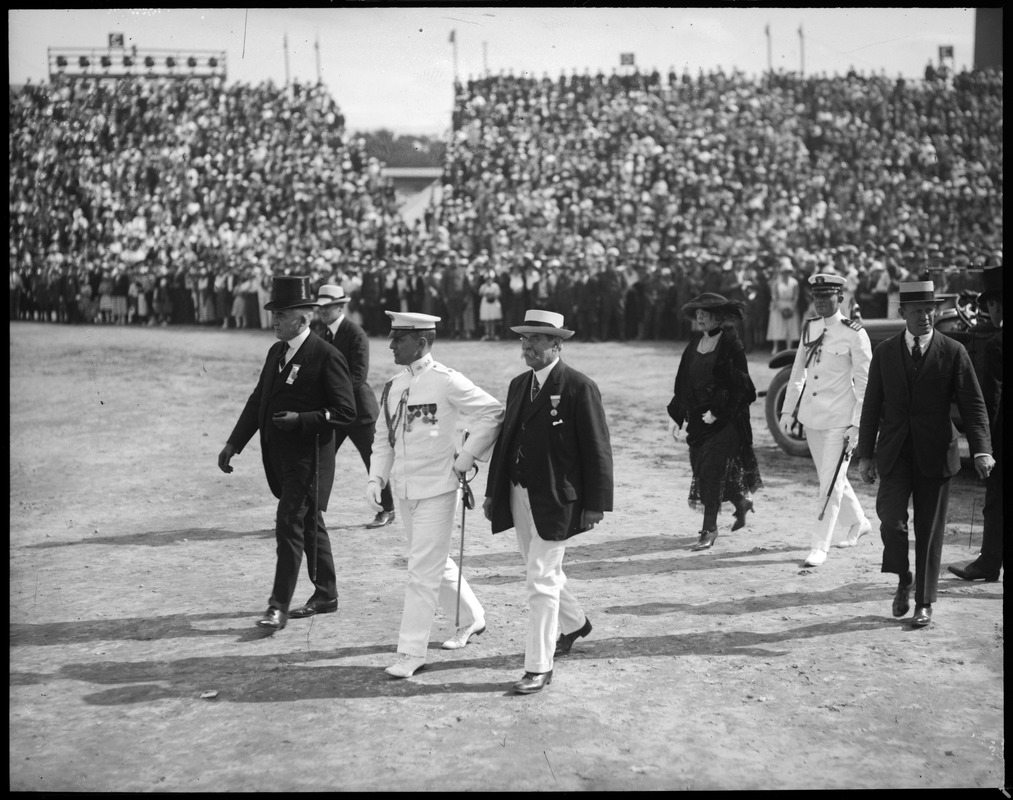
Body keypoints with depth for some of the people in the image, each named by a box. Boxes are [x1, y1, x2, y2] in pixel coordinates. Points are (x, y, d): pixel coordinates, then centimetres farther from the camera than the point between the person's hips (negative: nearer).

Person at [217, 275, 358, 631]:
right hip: (280, 455, 8)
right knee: (309, 524, 17)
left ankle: (280, 607, -6)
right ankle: (326, 594, 30)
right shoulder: (276, 352, 11)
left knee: (290, 525, -10)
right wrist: (234, 443, 7)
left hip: (308, 456, -8)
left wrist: (301, 420, -24)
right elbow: (258, 401, 14)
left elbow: (346, 411, -15)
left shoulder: (326, 356, -14)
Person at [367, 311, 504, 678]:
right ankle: (471, 618, 40)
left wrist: (466, 459, -11)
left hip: (438, 489, -7)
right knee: (436, 563, 19)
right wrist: (377, 477, 1)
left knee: (423, 571, -6)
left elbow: (494, 414, -12)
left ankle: (412, 653, 2)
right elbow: (383, 437, 14)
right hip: (405, 490, 7)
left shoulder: (446, 382, -13)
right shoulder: (393, 386, 8)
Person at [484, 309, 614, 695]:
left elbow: (597, 450, -12)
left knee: (542, 580, -6)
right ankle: (574, 623, 46)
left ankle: (539, 667, 3)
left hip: (555, 500, -7)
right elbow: (505, 439, 15)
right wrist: (492, 492, 12)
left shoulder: (579, 387, -12)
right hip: (518, 496, 7)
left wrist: (595, 504, -14)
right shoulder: (518, 385, 10)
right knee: (544, 572, 21)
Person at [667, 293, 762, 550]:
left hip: (724, 420, -7)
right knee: (701, 468, 10)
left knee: (712, 470, -9)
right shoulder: (695, 342, 10)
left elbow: (737, 384, -14)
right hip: (698, 417, 7)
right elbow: (682, 382, 12)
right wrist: (676, 416, 9)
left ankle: (710, 529, 0)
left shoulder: (730, 344, -9)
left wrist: (717, 410, -20)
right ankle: (741, 502, 36)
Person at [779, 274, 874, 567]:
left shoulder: (854, 334, -10)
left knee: (831, 483, -5)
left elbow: (865, 383, -10)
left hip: (839, 420, -6)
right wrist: (789, 411, 10)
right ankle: (858, 522, 40)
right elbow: (798, 372, 14)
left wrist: (858, 424, -15)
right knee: (830, 478, 18)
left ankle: (819, 546, 0)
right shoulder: (809, 329, 8)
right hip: (812, 416, 6)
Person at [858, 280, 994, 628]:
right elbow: (871, 406, 8)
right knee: (891, 518, -15)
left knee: (930, 531, 5)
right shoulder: (884, 352, 5)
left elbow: (973, 404, -3)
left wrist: (981, 449, -16)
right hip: (894, 453, 1)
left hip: (934, 454, -1)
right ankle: (903, 580, 11)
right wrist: (865, 454, 5)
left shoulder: (953, 353, -1)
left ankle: (924, 602, 19)